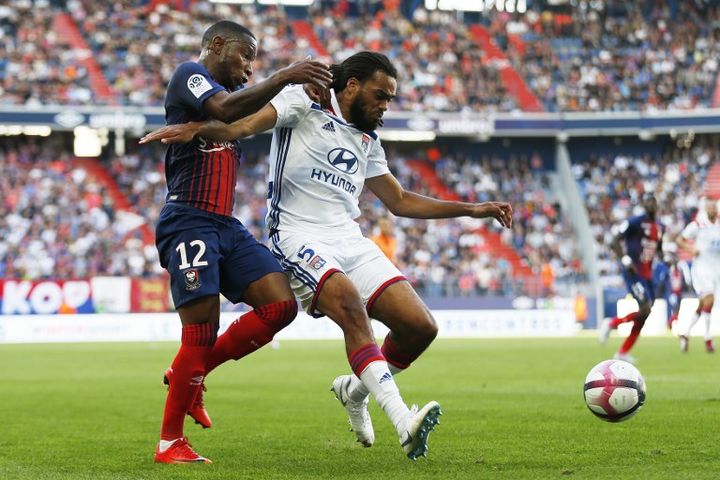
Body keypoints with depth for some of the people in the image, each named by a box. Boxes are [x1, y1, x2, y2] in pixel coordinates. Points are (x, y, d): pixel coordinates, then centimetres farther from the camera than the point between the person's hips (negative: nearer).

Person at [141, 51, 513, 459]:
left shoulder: (367, 140, 22)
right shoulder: (305, 103, 2)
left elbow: (400, 202, 30)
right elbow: (244, 125, -12)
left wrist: (472, 210, 26)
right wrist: (194, 128, -33)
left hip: (351, 240, 7)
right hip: (299, 236, -7)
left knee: (421, 326, -7)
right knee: (350, 303, -33)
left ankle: (356, 390, 20)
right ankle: (403, 421, -40)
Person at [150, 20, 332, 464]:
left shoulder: (235, 91, 24)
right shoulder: (190, 74, -3)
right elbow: (225, 109, -22)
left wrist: (309, 91, 2)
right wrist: (284, 76, -26)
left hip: (226, 226, 8)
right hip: (189, 222, -8)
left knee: (281, 305, -7)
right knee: (203, 331, -12)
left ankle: (190, 374, 9)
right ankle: (170, 441, 2)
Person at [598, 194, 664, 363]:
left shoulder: (659, 228, 13)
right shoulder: (634, 222, -11)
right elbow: (615, 242, -13)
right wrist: (626, 261, -22)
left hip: (647, 275, 8)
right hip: (633, 273, -8)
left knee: (643, 315, 5)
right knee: (645, 309, -19)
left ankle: (623, 352, 15)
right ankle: (610, 324, 3)